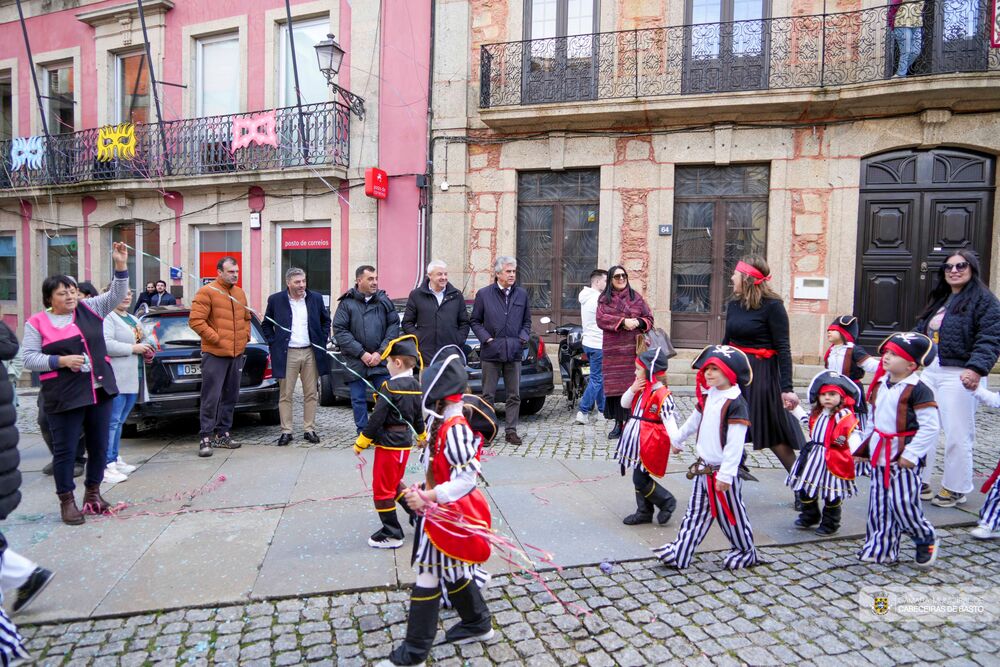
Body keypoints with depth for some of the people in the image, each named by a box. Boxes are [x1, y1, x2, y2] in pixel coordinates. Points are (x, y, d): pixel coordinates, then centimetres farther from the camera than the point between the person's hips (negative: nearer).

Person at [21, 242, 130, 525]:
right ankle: (67, 500, 17)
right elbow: (29, 358, -2)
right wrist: (61, 360, -16)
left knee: (99, 445, 12)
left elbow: (116, 294, 2)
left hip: (100, 391, 3)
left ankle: (93, 491, 28)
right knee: (65, 449, 3)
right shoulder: (37, 323, 0)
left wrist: (121, 265, -11)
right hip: (64, 397, -3)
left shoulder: (89, 309, 7)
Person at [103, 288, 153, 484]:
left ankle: (114, 459, 23)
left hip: (132, 378, 9)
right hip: (116, 378, -9)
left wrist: (145, 350, 13)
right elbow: (105, 344, -22)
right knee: (112, 421, -9)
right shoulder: (108, 317, -8)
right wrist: (133, 348, -16)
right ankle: (107, 466, -6)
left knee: (119, 421, 15)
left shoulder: (132, 319, 22)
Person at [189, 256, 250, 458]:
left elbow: (246, 318, 26)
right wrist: (216, 339, -14)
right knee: (211, 398, -5)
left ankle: (222, 434, 22)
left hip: (237, 354, 7)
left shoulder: (239, 293, 14)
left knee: (230, 396, 12)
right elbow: (195, 321, -12)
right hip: (214, 354, -7)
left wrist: (245, 336, 12)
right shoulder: (207, 292, -7)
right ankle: (205, 438, 3)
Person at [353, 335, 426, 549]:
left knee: (382, 489, 4)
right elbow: (419, 416, 16)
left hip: (388, 444, -8)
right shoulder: (416, 386, 4)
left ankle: (391, 535, 11)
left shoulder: (390, 387, -19)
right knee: (394, 484, 25)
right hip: (405, 443, 8)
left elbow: (376, 419, -18)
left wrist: (360, 443, -8)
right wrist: (422, 436, 33)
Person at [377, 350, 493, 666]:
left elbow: (465, 480, -28)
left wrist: (427, 497, -28)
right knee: (454, 571, 23)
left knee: (428, 576, 2)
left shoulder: (454, 430, -27)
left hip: (447, 516, -10)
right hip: (442, 511, 10)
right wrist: (422, 493, 4)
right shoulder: (444, 424, 3)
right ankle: (478, 623, 42)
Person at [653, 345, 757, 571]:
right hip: (703, 467, 7)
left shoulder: (736, 404, -19)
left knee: (730, 514, 10)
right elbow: (694, 421, 22)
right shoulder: (708, 396, 5)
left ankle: (746, 551, 31)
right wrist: (678, 440, 34)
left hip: (722, 471, -7)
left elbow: (735, 444, -23)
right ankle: (680, 552, 17)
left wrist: (726, 474, -24)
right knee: (696, 513, 12)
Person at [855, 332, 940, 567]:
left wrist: (911, 454, -20)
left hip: (903, 458, -7)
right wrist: (864, 446, 18)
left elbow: (930, 426, -17)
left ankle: (926, 540, 25)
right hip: (879, 455, 7)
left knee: (903, 503, -4)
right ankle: (881, 548, 22)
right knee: (879, 504, 11)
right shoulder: (880, 385, 9)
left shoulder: (918, 390, -14)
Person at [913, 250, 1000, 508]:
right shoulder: (938, 300, 18)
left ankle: (955, 489, 15)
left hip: (958, 375, -7)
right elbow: (920, 331, 22)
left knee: (957, 435, 0)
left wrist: (977, 368, -27)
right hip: (928, 371, 7)